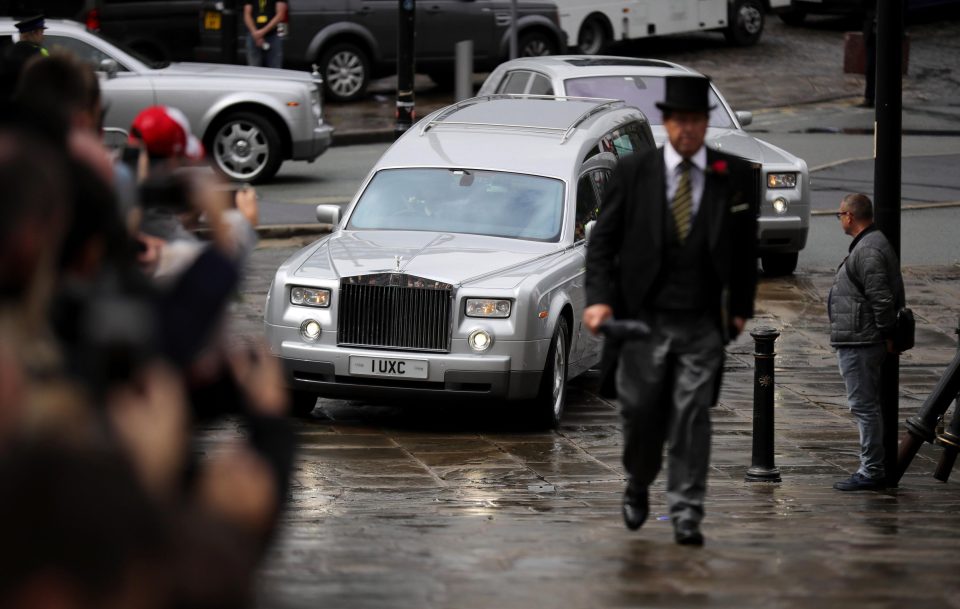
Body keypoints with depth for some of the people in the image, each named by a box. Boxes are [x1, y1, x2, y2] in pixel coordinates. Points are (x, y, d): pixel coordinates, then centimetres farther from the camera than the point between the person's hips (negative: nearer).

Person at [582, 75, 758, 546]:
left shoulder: (734, 175, 2)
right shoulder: (633, 172, 1)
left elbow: (746, 246, 10)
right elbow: (603, 240, 3)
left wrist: (741, 306, 9)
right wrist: (599, 298, -9)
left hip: (703, 323, 0)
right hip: (645, 317, 0)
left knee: (693, 415, -5)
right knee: (641, 412, 6)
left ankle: (686, 515, 1)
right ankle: (637, 486, 33)